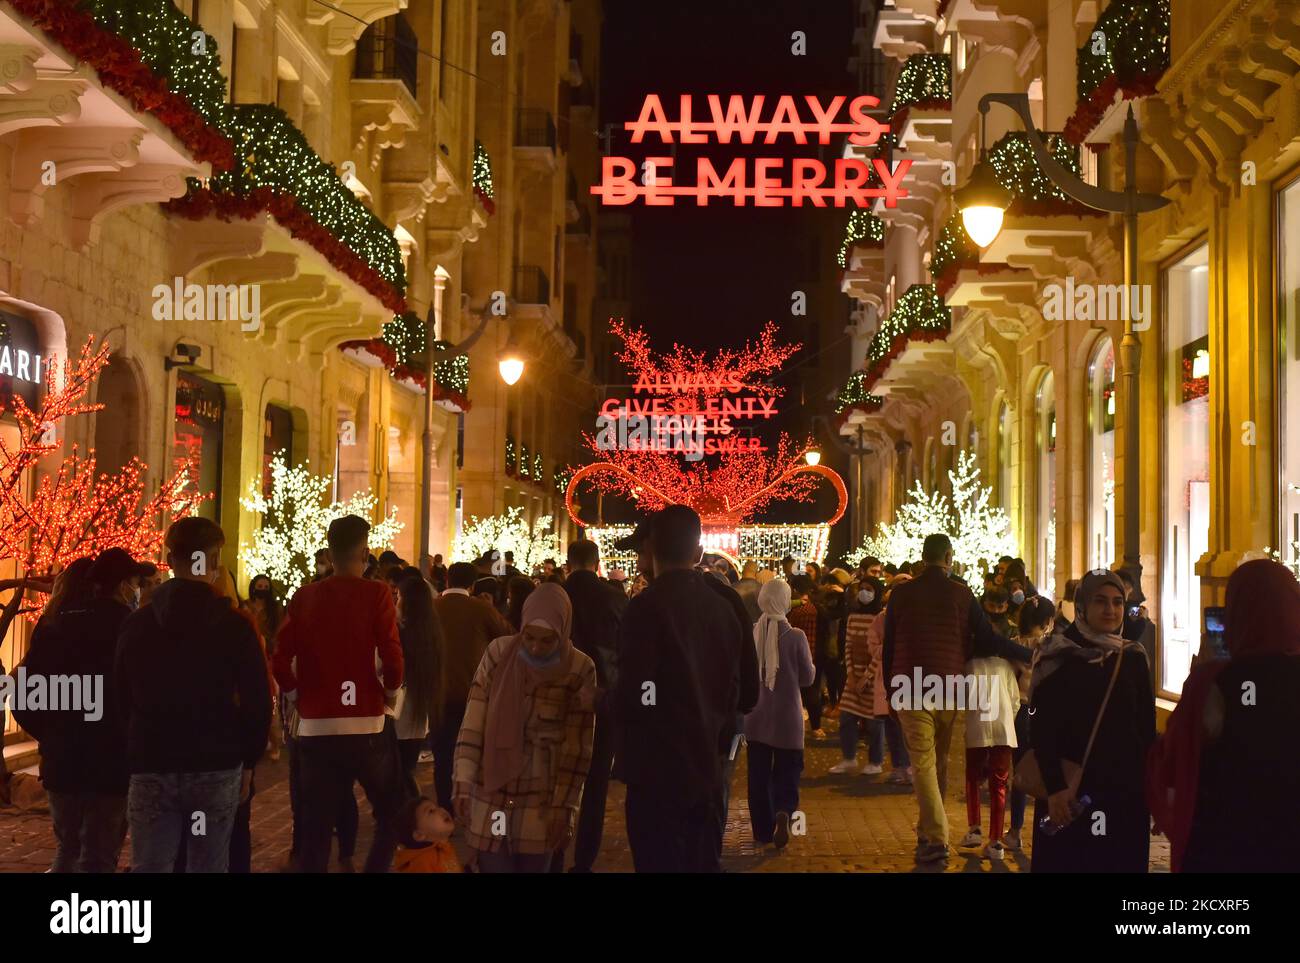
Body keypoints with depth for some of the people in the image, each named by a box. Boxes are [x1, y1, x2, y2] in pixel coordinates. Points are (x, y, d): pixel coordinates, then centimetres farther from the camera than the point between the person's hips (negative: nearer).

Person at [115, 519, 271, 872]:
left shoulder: (136, 624, 4)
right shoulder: (235, 625, -5)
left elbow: (120, 698, 10)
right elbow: (258, 701, -5)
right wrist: (248, 760, 7)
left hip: (150, 767, 2)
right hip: (216, 767, -2)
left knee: (149, 866, 4)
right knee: (207, 866, 5)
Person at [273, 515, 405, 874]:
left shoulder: (303, 597, 3)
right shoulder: (375, 593, -6)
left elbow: (280, 661, -2)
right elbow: (392, 656, -14)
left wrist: (299, 699, 12)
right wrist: (390, 693, 5)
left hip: (316, 727, 3)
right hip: (366, 724, -3)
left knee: (316, 827, 9)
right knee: (392, 816, 14)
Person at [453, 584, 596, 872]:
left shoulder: (580, 670, -9)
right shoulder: (498, 654, -7)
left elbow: (577, 748, -5)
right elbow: (472, 725, -4)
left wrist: (564, 808, -5)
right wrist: (463, 783, -9)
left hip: (541, 806, 0)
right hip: (490, 798, 1)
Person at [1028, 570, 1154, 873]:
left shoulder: (1134, 658, 7)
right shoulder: (1058, 657, -6)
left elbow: (1147, 728, 10)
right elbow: (1041, 729, -9)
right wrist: (1054, 787, -17)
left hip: (1126, 790, 4)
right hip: (1071, 790, -4)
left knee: (1121, 863, 7)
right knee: (1067, 863, 2)